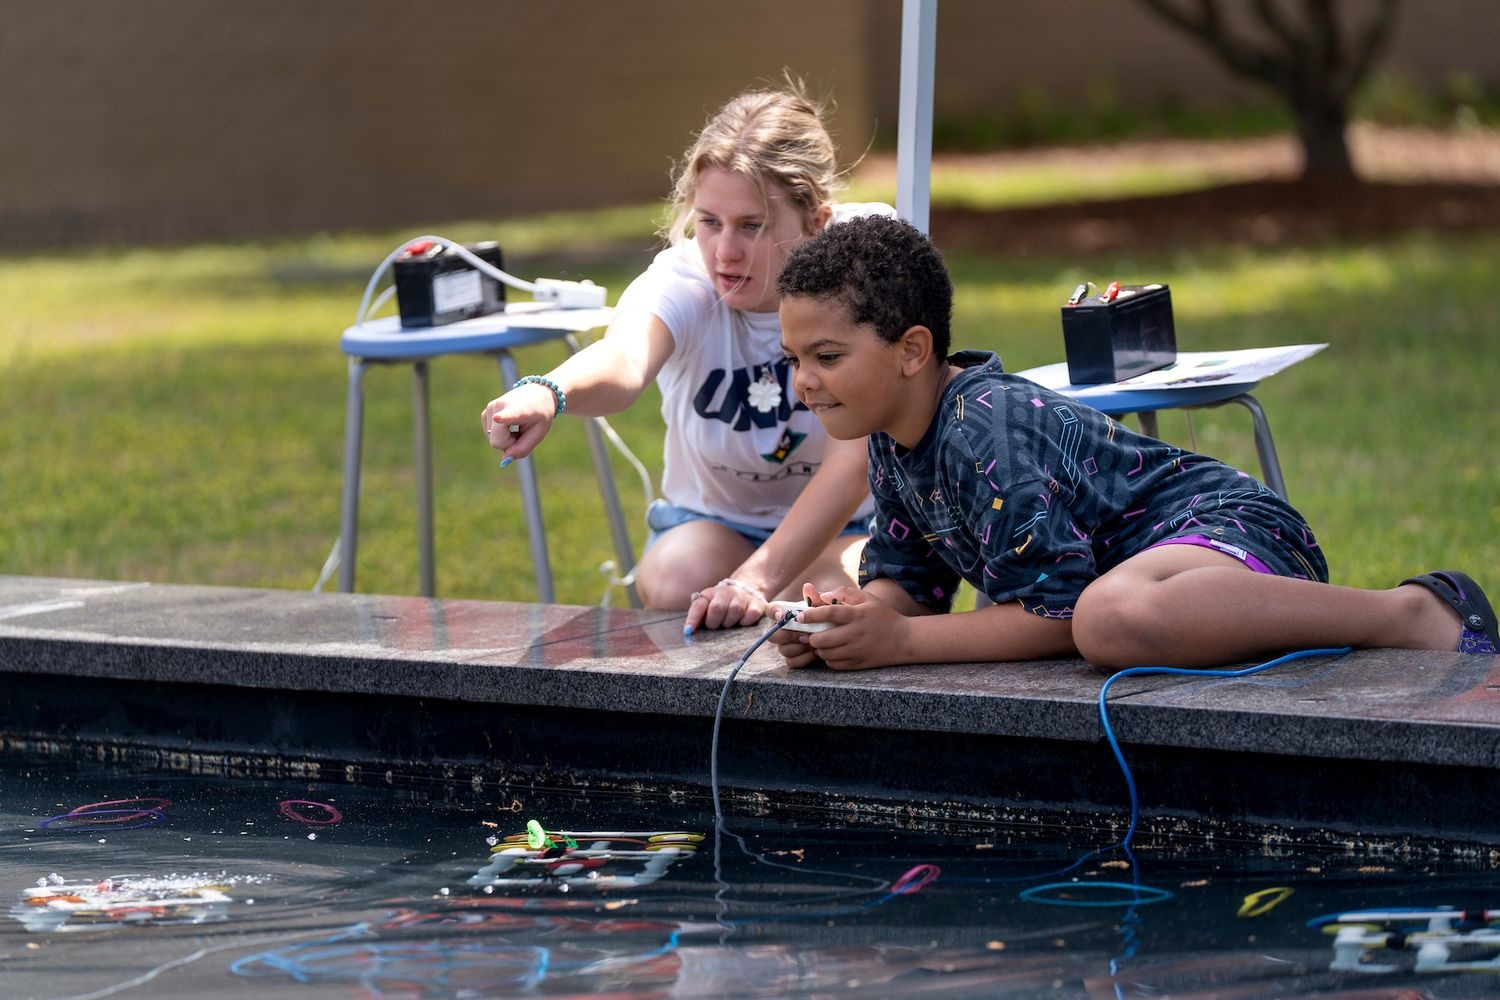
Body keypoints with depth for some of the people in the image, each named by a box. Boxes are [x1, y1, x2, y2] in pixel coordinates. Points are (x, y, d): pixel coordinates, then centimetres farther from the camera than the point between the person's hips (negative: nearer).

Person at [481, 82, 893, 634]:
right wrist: (547, 393, -72)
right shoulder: (682, 281, -22)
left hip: (850, 529, -1)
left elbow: (854, 460, -30)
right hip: (713, 521, 1)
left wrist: (756, 579, -43)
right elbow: (624, 360, -47)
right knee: (676, 579, -33)